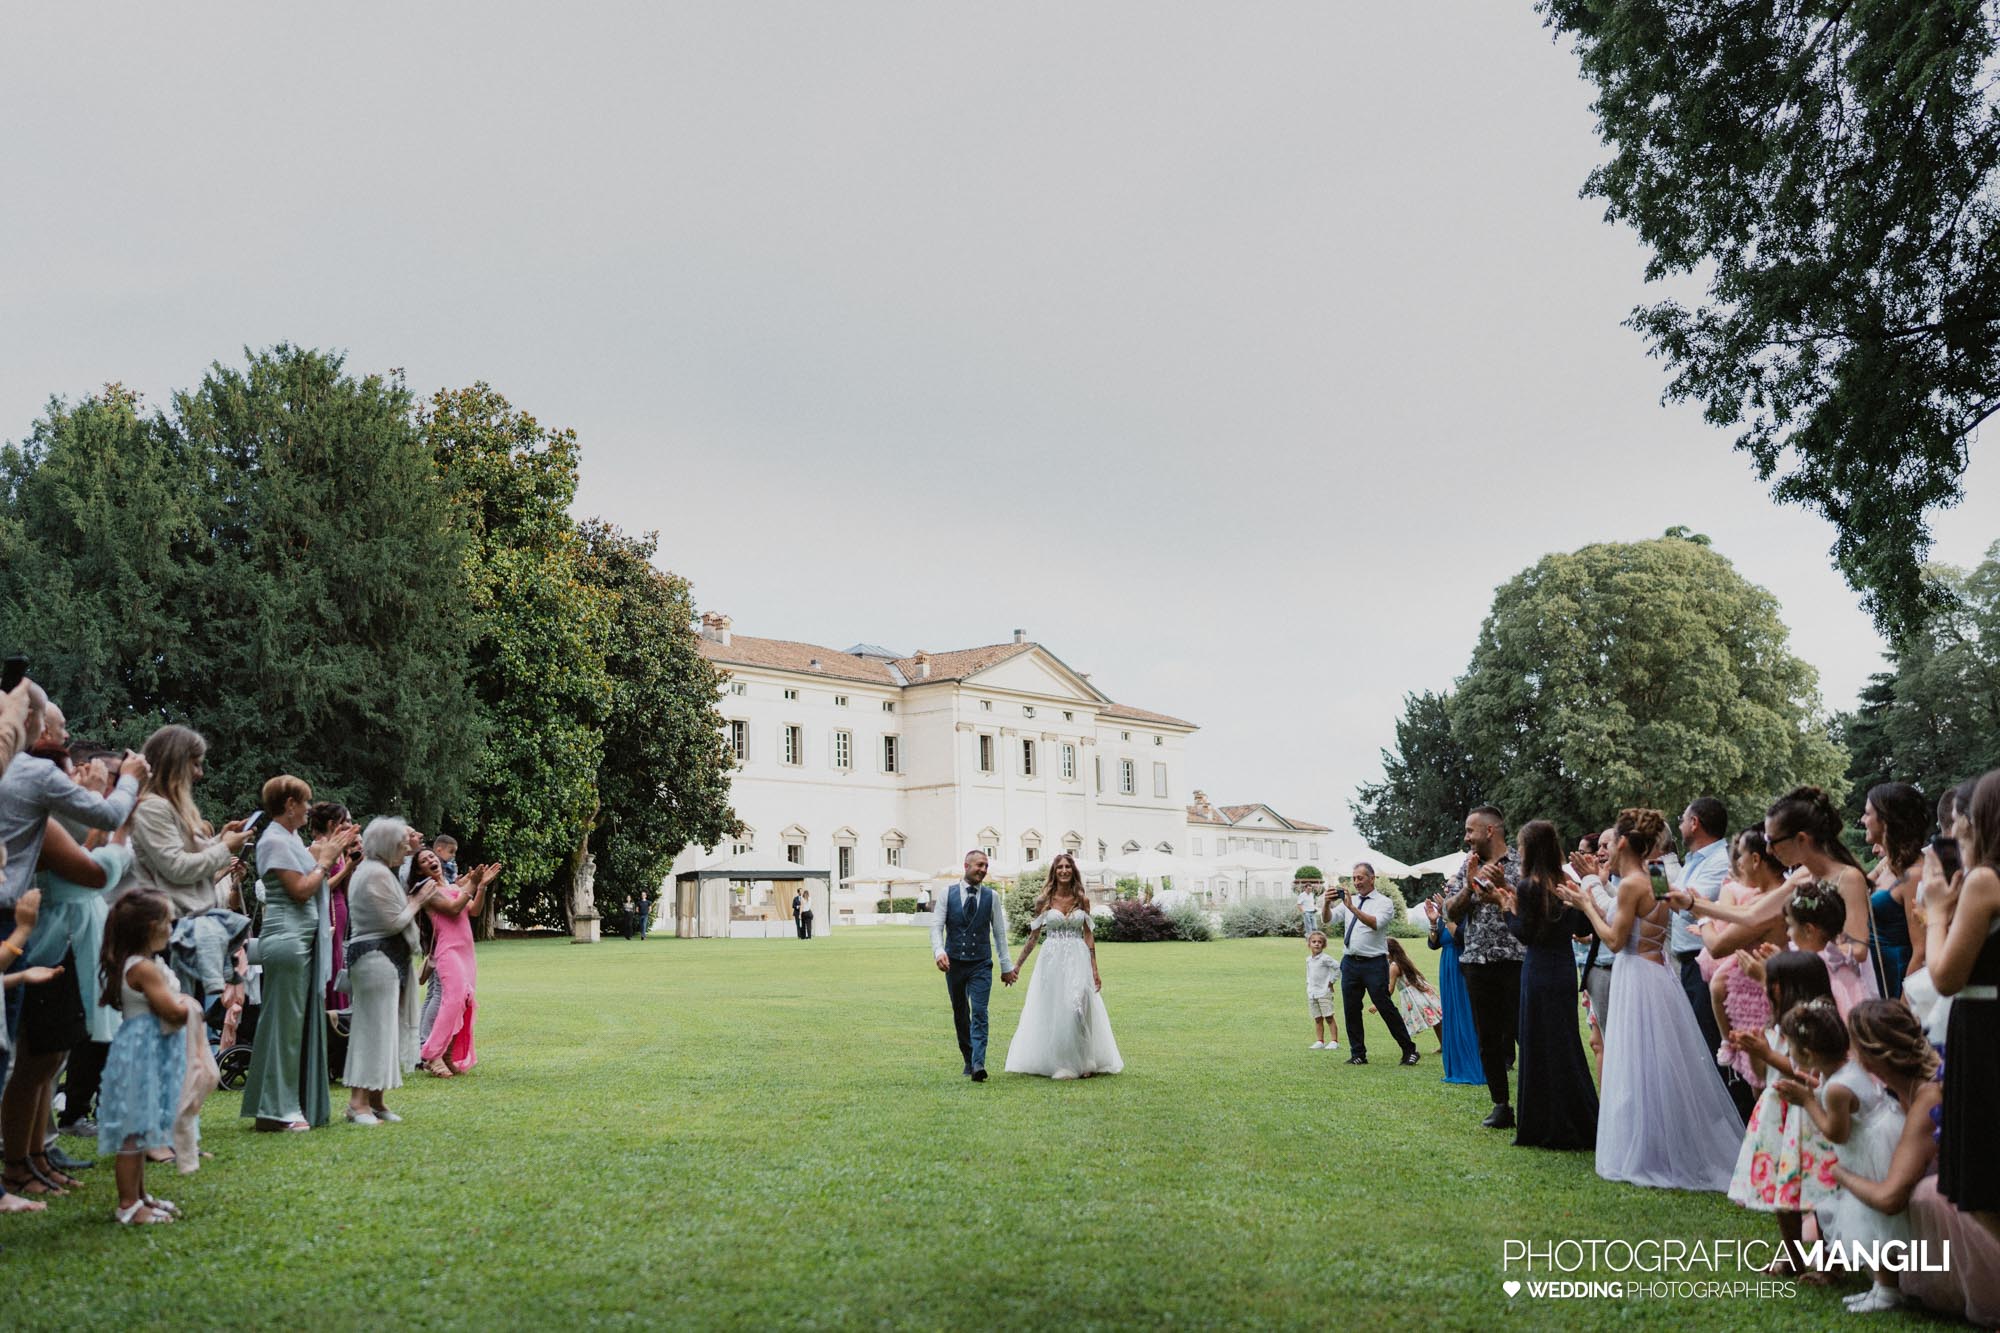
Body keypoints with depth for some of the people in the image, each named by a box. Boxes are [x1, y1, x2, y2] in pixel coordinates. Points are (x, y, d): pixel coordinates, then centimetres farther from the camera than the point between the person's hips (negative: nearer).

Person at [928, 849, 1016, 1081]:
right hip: (954, 964, 1)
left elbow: (999, 932, 7)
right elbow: (936, 926, -4)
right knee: (960, 1015, 11)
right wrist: (939, 951, -22)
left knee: (979, 1014, -14)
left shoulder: (992, 897, 2)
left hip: (981, 965, -1)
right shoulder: (948, 893, 1)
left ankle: (978, 1064, -19)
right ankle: (968, 1060, 26)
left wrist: (1006, 966, 8)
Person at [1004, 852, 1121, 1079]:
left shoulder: (1082, 901, 5)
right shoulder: (1044, 901, 2)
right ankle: (1060, 1065, 10)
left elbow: (1088, 936, 7)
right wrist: (1017, 965, 9)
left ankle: (1083, 1062, 3)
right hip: (1052, 960, 0)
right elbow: (1034, 937, 8)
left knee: (1078, 1007, -10)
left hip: (1078, 960, 0)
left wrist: (1095, 970, 4)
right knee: (1053, 1011, 1)